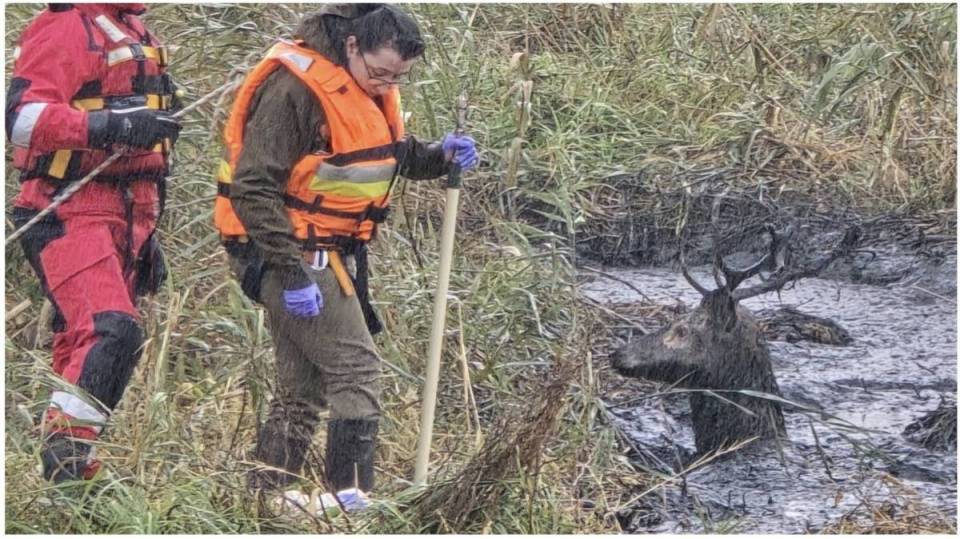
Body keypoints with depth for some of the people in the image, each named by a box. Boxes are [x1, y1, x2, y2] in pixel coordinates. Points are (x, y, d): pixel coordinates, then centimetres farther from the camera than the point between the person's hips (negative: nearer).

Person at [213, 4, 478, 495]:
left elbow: (393, 155, 26)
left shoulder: (372, 88, 8)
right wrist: (291, 273, -26)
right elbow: (253, 188, -23)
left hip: (331, 255, 9)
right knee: (356, 371, -12)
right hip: (288, 252, -9)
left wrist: (438, 157, 3)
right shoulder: (294, 89, -20)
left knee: (302, 389, 12)